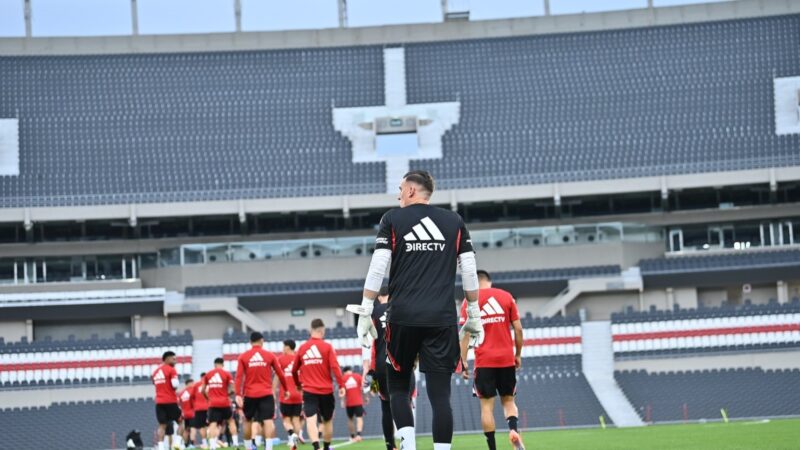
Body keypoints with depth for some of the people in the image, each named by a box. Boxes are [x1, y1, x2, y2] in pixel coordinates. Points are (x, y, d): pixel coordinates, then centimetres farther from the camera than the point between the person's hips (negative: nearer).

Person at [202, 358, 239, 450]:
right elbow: (232, 389, -5)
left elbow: (203, 391, 11)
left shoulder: (208, 374, 8)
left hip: (212, 403, 0)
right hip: (224, 403, 0)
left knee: (213, 424, -5)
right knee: (231, 421, 19)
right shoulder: (227, 373, 1)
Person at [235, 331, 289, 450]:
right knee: (268, 421, -7)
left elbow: (239, 377, -5)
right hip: (266, 394, -1)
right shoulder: (269, 355, 3)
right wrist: (286, 389, 20)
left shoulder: (243, 357, 3)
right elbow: (280, 374, 7)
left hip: (249, 395, 1)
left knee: (248, 420, 19)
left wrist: (238, 395, -8)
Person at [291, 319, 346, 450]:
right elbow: (335, 367, -14)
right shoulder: (327, 347, -4)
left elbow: (294, 370, 12)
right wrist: (341, 385, -12)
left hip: (308, 391, 0)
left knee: (311, 420, -11)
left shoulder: (302, 348, 4)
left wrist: (298, 384, 30)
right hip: (326, 390, 0)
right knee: (327, 420, 17)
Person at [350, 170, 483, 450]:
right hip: (442, 319, 1)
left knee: (398, 387, 12)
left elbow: (377, 269, -3)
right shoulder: (454, 222, 10)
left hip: (403, 317, -1)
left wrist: (365, 312, -1)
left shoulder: (393, 220, 3)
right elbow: (469, 272, 9)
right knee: (440, 394, 1)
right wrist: (474, 315, 16)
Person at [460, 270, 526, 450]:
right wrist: (518, 354, 14)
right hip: (507, 359, 2)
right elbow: (518, 329, 4)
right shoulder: (506, 297, 6)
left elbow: (466, 333, -5)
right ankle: (513, 430, -16)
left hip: (484, 361, -2)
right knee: (508, 400, 13)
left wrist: (463, 361, -3)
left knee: (487, 405, 3)